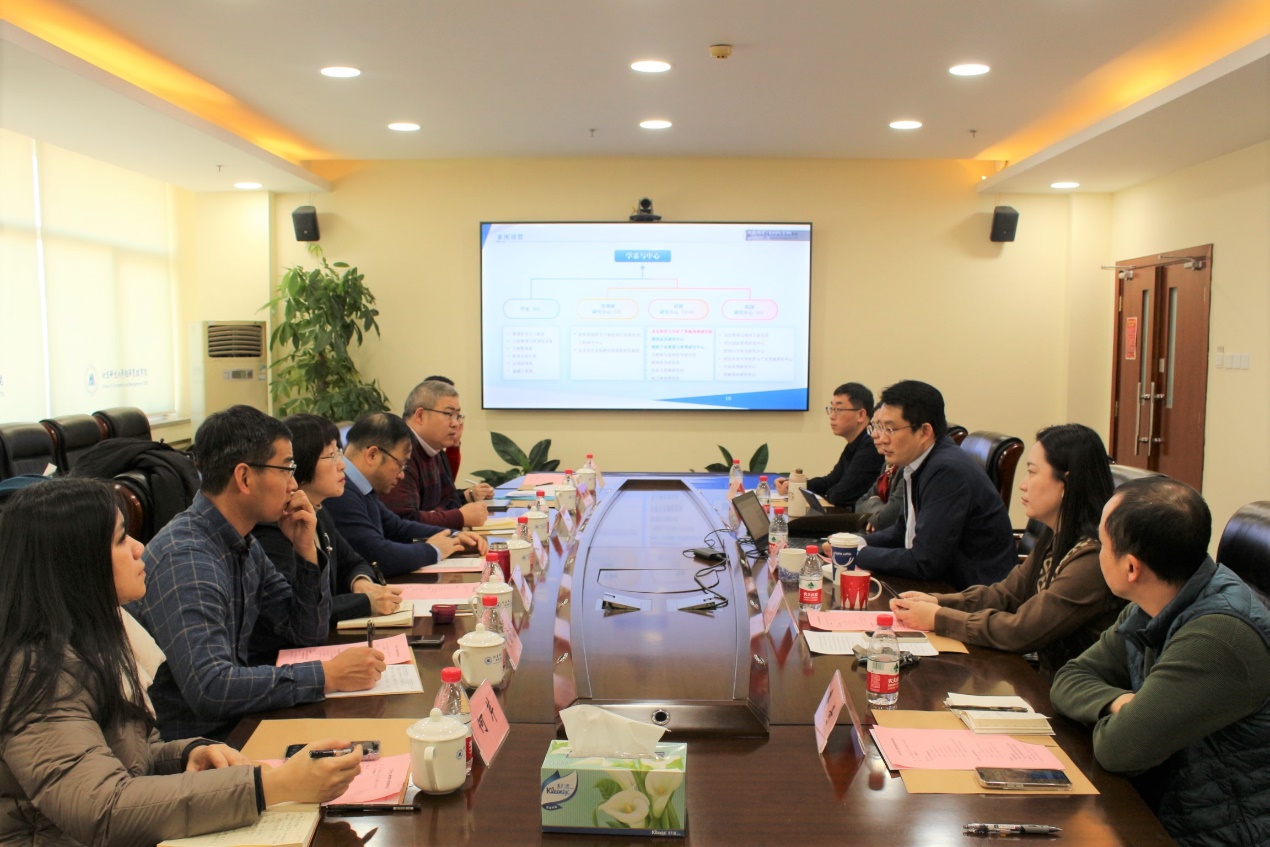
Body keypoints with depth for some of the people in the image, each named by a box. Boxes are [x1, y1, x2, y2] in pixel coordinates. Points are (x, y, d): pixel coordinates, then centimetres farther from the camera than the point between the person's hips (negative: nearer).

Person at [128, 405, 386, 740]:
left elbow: (306, 633, 12)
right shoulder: (185, 559, -22)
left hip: (236, 725, 8)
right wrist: (327, 676, -28)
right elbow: (209, 687, -31)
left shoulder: (244, 544, 6)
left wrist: (307, 550, -2)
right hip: (191, 747, -8)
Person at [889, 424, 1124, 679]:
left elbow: (1021, 632, -21)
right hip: (1048, 682, 7)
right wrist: (936, 601, -6)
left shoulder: (1093, 557, -23)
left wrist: (937, 619, -14)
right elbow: (1005, 593, 9)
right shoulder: (1054, 539, 6)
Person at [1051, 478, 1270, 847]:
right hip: (1152, 809, 7)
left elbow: (1119, 749, -26)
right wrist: (1119, 703, -15)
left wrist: (1115, 718, -4)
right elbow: (1071, 679, 5)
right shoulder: (1147, 612, 0)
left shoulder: (1220, 636, -28)